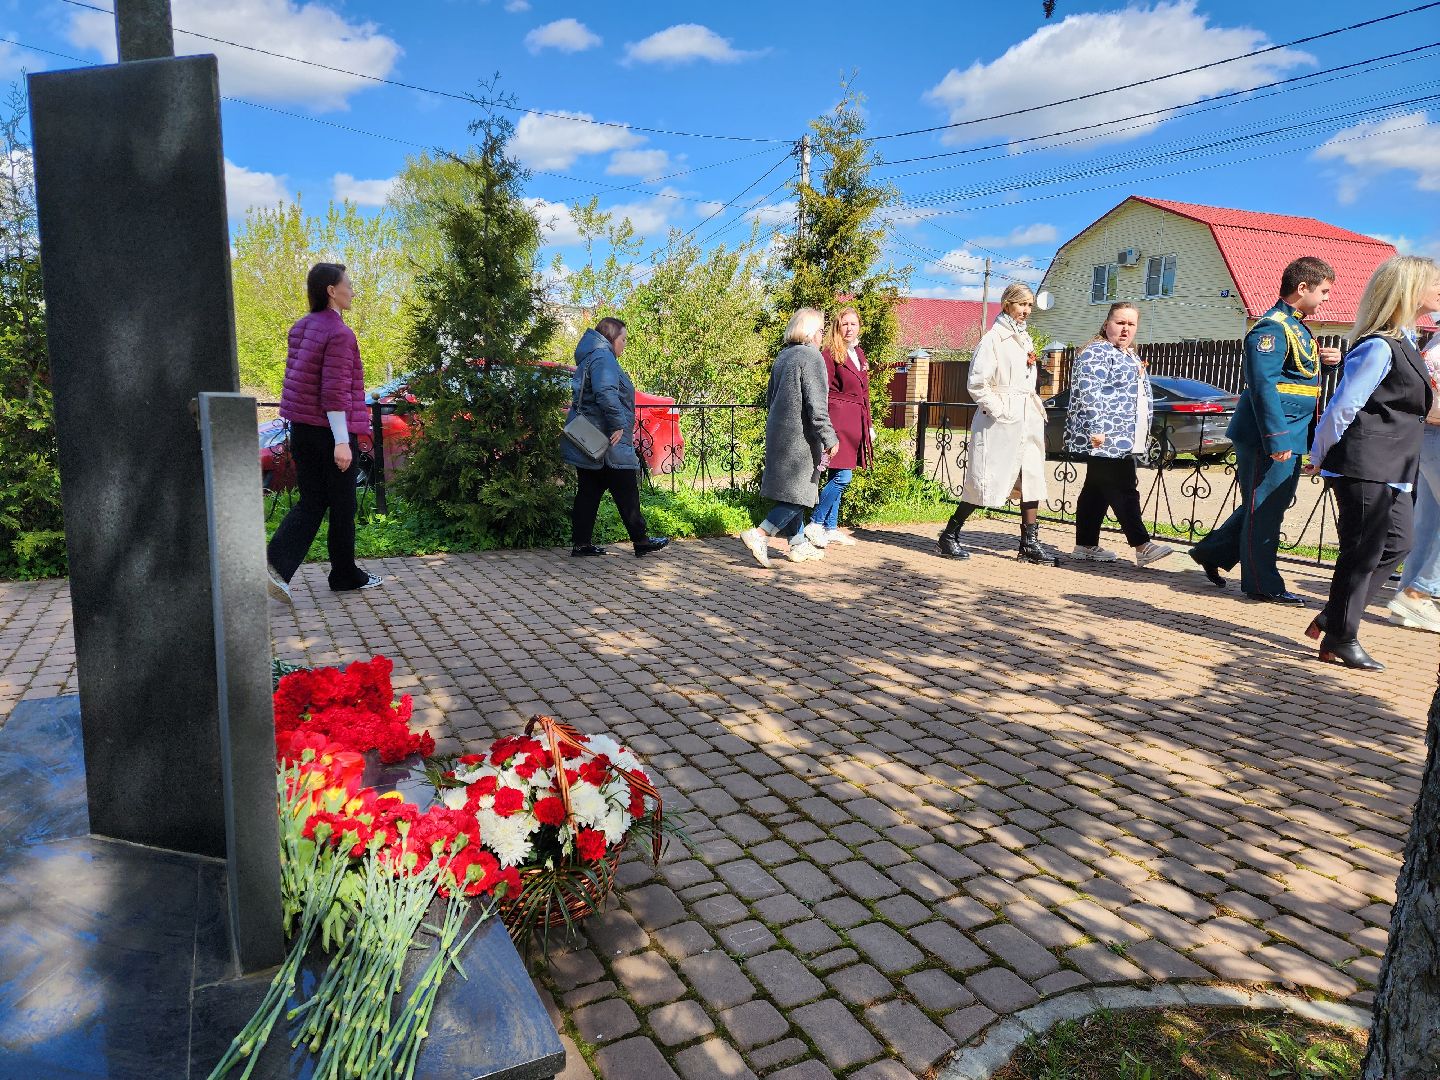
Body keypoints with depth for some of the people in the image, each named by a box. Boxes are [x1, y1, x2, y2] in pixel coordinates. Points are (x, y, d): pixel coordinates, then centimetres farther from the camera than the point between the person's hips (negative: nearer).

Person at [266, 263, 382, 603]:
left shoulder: (301, 328, 12)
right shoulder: (339, 333, -15)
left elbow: (300, 381, 18)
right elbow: (335, 391, -20)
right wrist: (342, 441, -20)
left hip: (301, 428, 8)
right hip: (330, 431, -8)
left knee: (310, 502, 11)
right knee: (342, 507, 6)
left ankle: (276, 564, -6)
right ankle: (345, 576, 19)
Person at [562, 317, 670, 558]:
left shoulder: (589, 357, 22)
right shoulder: (603, 357, -12)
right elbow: (606, 392, -28)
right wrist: (619, 424, -24)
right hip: (607, 439, -10)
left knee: (588, 492, 10)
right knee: (626, 493, -1)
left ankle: (581, 543, 12)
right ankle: (641, 541, 7)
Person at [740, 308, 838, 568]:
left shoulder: (782, 357, 14)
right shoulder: (811, 356, -12)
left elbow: (770, 398, 20)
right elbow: (816, 404, -18)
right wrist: (829, 439, -14)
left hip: (778, 434, 9)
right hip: (800, 437, -9)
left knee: (791, 492, 15)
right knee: (799, 493, -4)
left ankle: (799, 544, 23)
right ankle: (759, 535, -11)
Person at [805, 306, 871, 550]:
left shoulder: (859, 354, 19)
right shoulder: (830, 354, -6)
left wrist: (868, 425, 20)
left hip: (855, 423, 8)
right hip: (838, 419, -8)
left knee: (838, 477, 10)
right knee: (842, 476, -13)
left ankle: (831, 529, 16)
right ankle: (815, 525, -3)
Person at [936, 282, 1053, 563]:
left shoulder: (1025, 339, 18)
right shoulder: (993, 339, -7)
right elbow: (977, 383, -14)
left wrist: (1036, 408, 9)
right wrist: (998, 410, -16)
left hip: (1027, 421, 8)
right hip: (1000, 423, -8)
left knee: (1032, 479, 5)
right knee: (987, 480, -5)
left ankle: (1029, 543, 11)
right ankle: (949, 535, 7)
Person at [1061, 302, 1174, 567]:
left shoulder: (1129, 357, 22)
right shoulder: (1096, 353, -10)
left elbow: (1138, 399, 30)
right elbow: (1088, 394, -20)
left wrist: (1142, 435, 27)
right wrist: (1095, 430, -26)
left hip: (1121, 441, 10)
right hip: (1106, 439, -10)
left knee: (1096, 491, 10)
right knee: (1124, 492, -10)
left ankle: (1086, 545, 14)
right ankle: (1143, 546, -9)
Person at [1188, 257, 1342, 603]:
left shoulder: (1297, 327, 18)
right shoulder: (1272, 327, -14)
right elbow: (1263, 385, -22)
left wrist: (1323, 361, 8)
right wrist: (1277, 438, -25)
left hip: (1289, 436, 10)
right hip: (1269, 439, -10)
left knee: (1270, 506, 16)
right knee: (1264, 508, -1)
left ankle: (1213, 552, 26)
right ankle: (1263, 585, 8)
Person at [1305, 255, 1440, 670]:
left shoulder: (1404, 342, 15)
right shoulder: (1379, 347, -16)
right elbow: (1343, 407, -18)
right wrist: (1320, 457, -9)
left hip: (1389, 471, 10)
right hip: (1363, 469, -10)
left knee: (1396, 546, 14)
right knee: (1362, 554, -2)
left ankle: (1332, 618, 21)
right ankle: (1339, 640, 10)